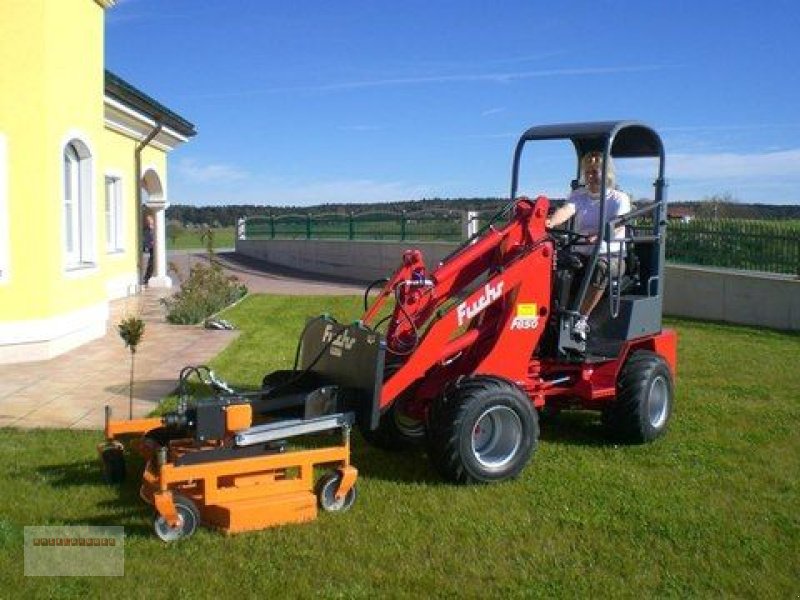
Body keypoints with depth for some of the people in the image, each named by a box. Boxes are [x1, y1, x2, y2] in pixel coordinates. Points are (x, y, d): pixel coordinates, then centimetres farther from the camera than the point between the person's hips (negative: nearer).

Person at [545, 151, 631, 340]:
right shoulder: (579, 195, 12)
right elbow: (566, 210, -10)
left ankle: (582, 319, -33)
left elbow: (619, 224, -17)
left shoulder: (619, 198, 2)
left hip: (610, 256, -3)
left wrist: (599, 236, -40)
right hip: (581, 254, 3)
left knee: (600, 267, -38)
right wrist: (551, 222, -35)